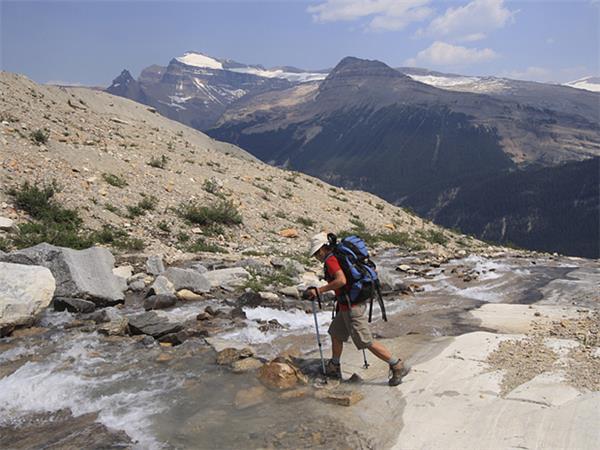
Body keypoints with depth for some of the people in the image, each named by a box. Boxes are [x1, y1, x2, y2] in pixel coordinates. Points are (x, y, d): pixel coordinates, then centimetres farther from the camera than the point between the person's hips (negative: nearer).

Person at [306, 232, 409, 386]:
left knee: (366, 342, -3)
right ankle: (334, 368, 34)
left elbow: (341, 281, -31)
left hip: (351, 307, -10)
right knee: (335, 333, 21)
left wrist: (319, 290, -24)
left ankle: (398, 367, 4)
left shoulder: (330, 259, -15)